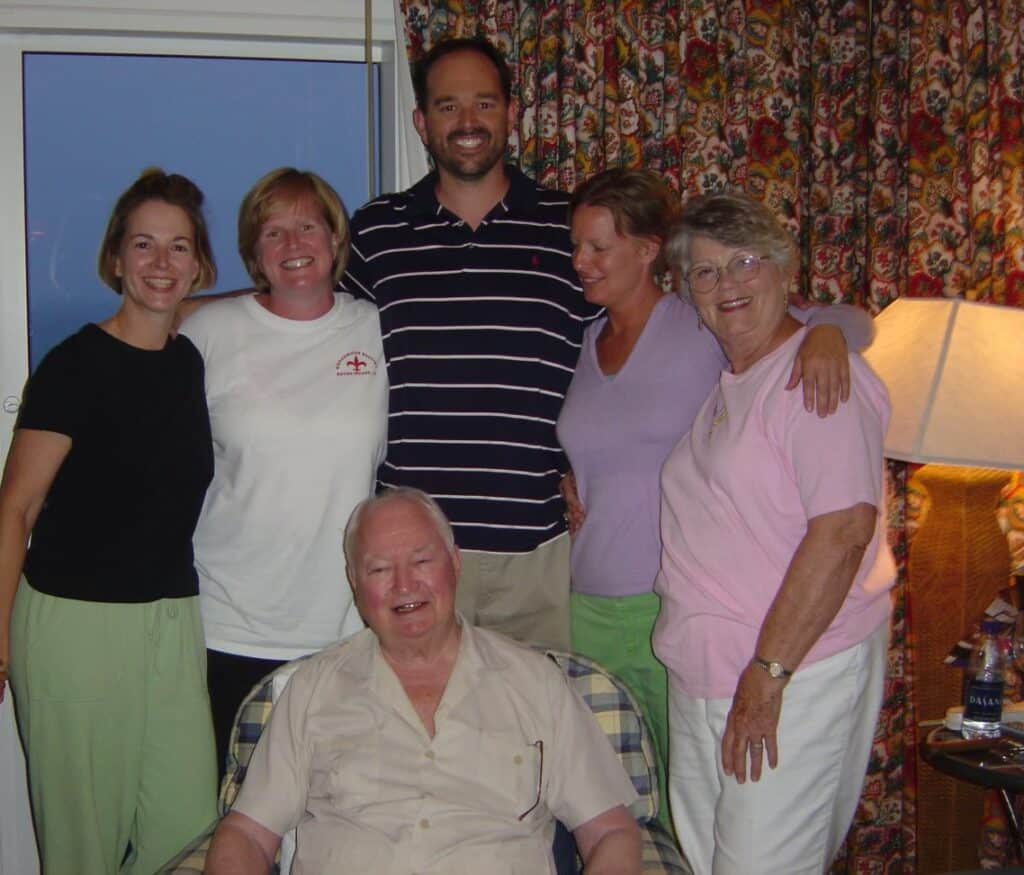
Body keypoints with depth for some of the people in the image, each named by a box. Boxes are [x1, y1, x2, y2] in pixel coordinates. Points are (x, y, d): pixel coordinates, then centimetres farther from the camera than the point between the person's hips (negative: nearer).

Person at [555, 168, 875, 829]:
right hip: (589, 607, 5)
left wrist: (827, 334, -29)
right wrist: (564, 487, 8)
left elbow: (853, 319, -7)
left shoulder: (707, 326, -5)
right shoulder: (584, 344, 11)